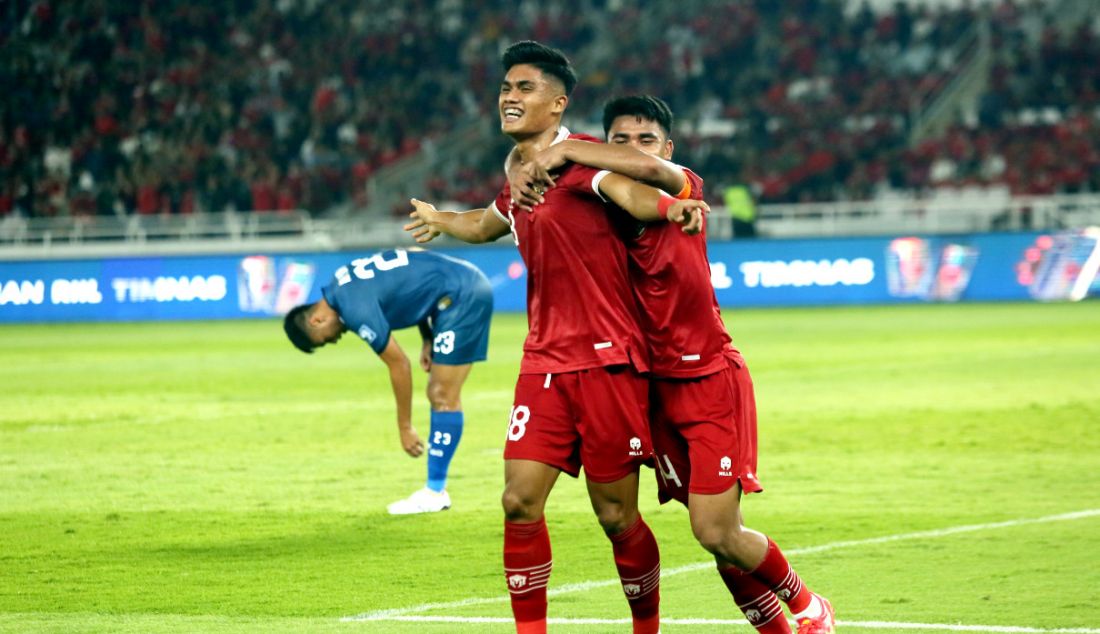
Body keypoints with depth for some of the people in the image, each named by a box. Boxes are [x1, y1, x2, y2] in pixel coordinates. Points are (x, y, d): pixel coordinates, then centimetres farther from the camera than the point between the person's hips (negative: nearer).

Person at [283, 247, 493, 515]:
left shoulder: (356, 309, -20)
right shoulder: (343, 283, 8)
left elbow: (399, 364, -14)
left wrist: (405, 427, -4)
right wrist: (428, 339, 11)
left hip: (464, 297, -10)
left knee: (443, 396, -7)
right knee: (439, 394, 9)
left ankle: (435, 492, -4)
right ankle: (435, 490, 10)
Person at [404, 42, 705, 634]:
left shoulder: (580, 157, -9)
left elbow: (628, 191, -32)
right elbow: (487, 223, 39)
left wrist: (671, 207, -52)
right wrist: (439, 220, 56)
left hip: (607, 361, -7)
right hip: (544, 362, 7)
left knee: (615, 515, -1)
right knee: (520, 500, -4)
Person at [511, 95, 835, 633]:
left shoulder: (685, 188, -10)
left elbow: (648, 166, -32)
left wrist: (564, 151, -28)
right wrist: (528, 172, -9)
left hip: (711, 381, -5)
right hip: (657, 385, 5)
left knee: (717, 533, -8)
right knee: (714, 533, 5)